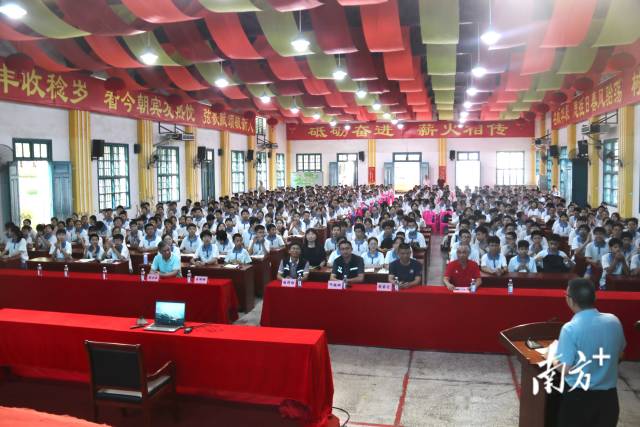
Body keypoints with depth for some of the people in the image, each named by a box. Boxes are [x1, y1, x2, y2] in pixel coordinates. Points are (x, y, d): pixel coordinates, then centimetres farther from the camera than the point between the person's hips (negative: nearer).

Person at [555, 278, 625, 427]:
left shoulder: (570, 328, -22)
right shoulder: (614, 321, -6)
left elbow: (565, 369, -19)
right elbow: (619, 355, 11)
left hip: (578, 397, -4)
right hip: (608, 396, 4)